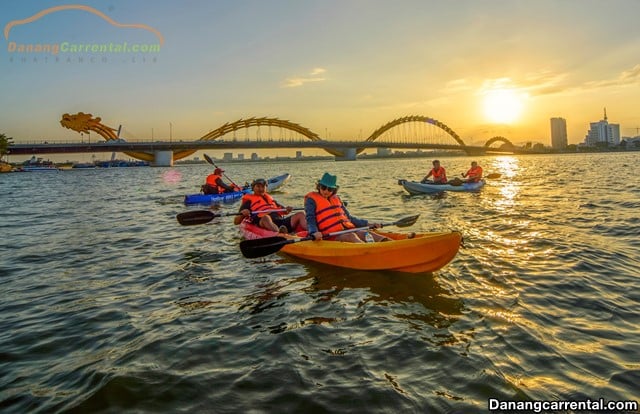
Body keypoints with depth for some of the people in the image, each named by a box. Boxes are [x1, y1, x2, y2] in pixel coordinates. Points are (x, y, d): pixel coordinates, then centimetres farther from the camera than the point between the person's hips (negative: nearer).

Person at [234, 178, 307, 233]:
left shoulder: (270, 198, 36)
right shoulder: (249, 201, 20)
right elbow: (236, 222, 12)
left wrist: (286, 210, 8)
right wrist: (243, 214, -11)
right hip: (264, 223, -5)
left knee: (300, 214, -13)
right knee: (266, 217, -38)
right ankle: (280, 234, -69)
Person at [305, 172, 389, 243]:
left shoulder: (336, 199, 23)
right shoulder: (312, 200, 6)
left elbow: (348, 217, 26)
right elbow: (310, 219, -5)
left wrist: (368, 224, 20)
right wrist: (314, 232, -26)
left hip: (348, 230, 6)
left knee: (368, 234, -20)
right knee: (351, 236, -34)